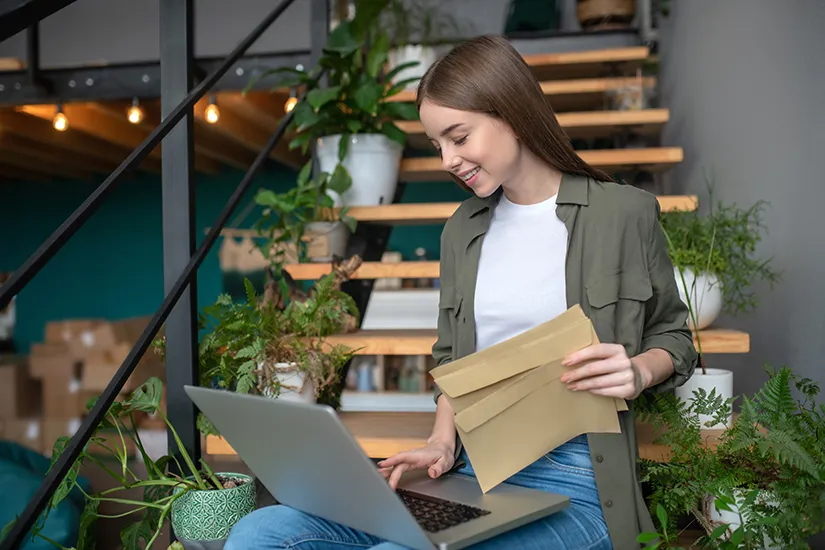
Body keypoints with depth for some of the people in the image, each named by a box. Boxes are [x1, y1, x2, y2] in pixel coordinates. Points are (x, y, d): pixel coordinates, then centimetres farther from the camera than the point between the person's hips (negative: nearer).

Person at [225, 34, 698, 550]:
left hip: (574, 487, -5)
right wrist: (443, 441, 2)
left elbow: (672, 335, 10)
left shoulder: (625, 212, -1)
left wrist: (638, 372, -13)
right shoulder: (462, 231, 14)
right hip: (469, 472, 5)